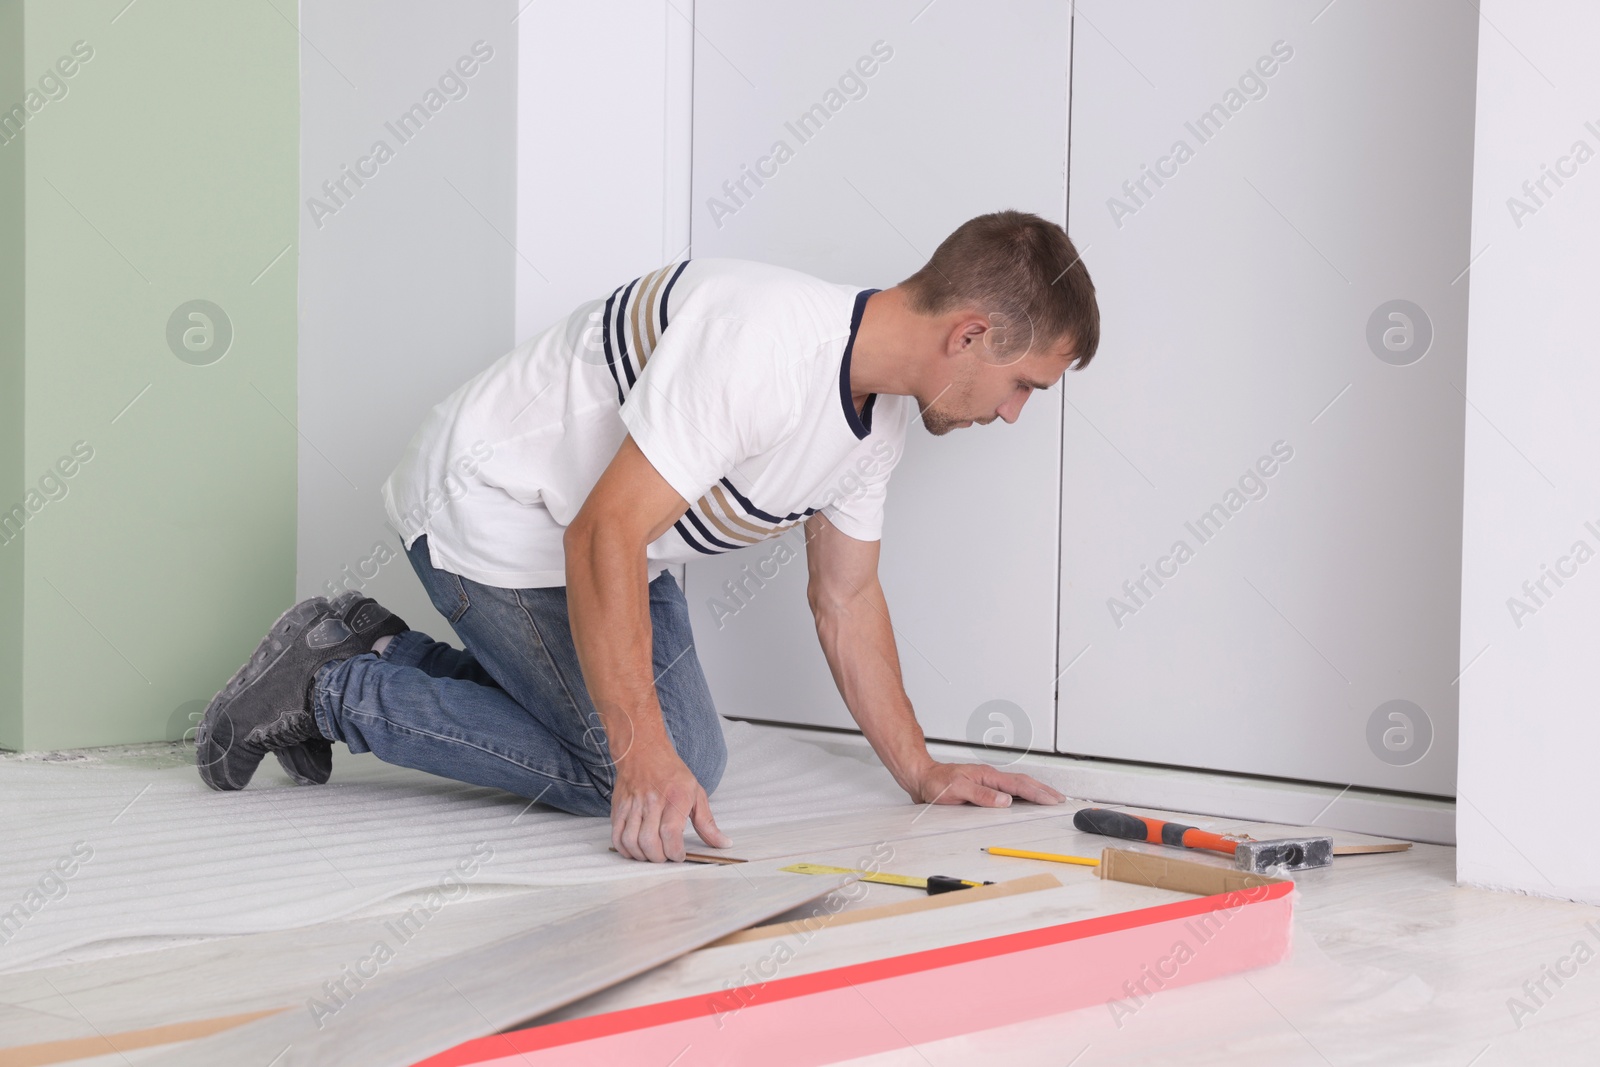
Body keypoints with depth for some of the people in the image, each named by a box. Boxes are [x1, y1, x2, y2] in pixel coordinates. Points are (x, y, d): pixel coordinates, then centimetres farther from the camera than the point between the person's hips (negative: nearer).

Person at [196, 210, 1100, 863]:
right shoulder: (761, 344, -33)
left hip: (609, 533, 9)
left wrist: (922, 774, 5)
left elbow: (846, 598, 9)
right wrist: (646, 756, -38)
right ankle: (332, 689, -2)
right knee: (631, 773, -12)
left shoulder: (884, 407, -2)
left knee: (689, 760, 8)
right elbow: (604, 537, -35)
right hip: (493, 513, -9)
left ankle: (385, 653, 16)